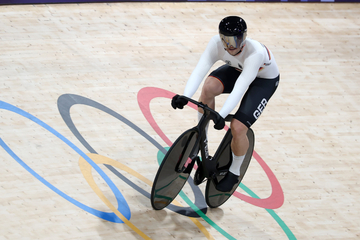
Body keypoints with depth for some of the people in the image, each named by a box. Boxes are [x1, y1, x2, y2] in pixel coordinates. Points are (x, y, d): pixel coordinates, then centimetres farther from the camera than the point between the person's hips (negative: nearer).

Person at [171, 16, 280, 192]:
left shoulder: (255, 53, -42)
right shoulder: (216, 43, -30)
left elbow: (240, 88, -47)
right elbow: (199, 70, -37)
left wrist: (222, 115, -58)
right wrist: (185, 97, -54)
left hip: (264, 80, -4)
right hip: (237, 69, 4)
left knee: (238, 128, -18)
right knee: (209, 87, -28)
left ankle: (234, 172, 13)